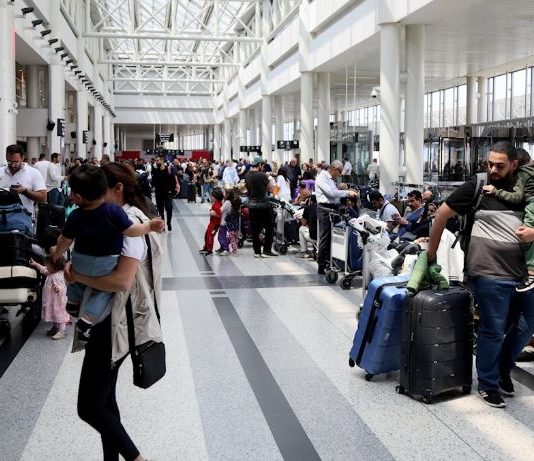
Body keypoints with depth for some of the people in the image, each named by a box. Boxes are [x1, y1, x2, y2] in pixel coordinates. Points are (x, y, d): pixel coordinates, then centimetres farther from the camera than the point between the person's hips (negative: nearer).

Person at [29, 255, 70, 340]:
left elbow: (62, 287, -31)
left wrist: (58, 288, -54)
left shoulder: (57, 276, -27)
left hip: (57, 302, -10)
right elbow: (43, 269, 24)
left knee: (59, 315, -2)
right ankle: (54, 328, 36)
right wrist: (35, 264, 31)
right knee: (53, 314, 22)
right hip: (51, 301, 10)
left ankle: (61, 332, 5)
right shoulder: (51, 273, 5)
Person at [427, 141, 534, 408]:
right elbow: (442, 214, 1)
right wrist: (431, 252, 4)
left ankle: (503, 369, 38)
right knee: (493, 331, 4)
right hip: (490, 274, -5)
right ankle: (488, 385, 23)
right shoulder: (477, 186, -4)